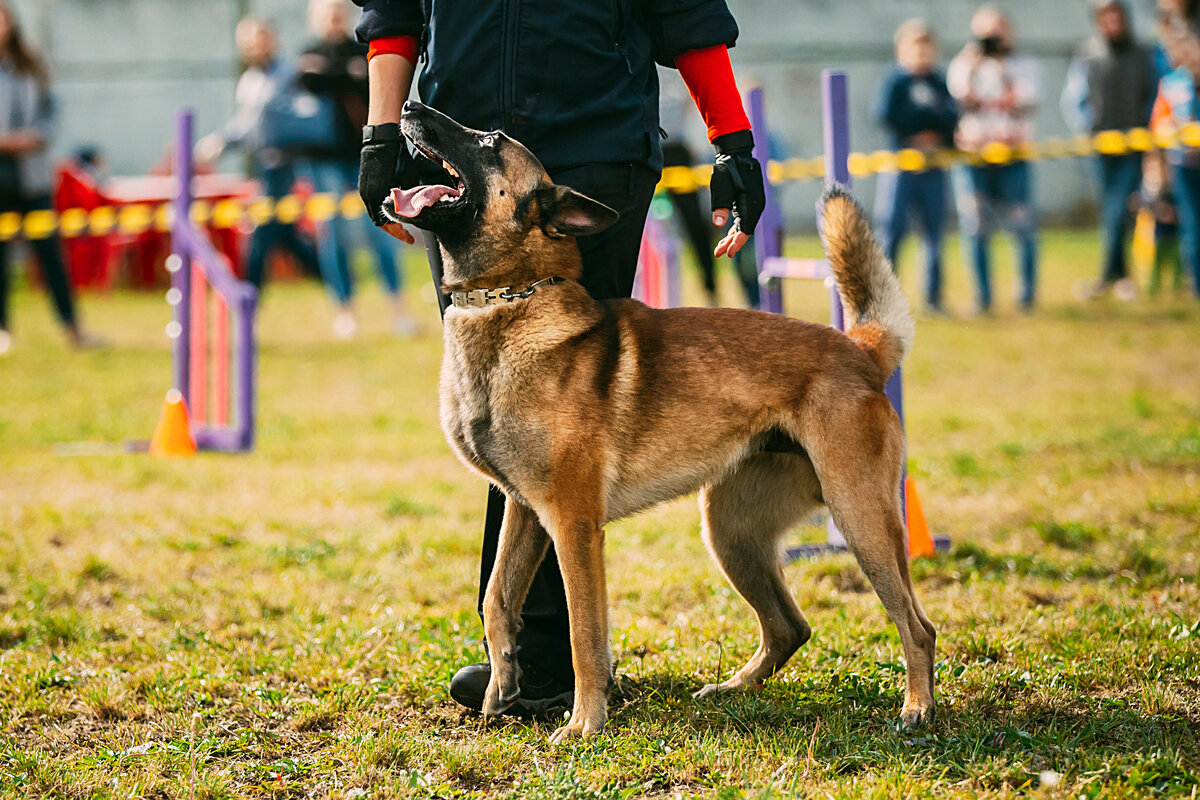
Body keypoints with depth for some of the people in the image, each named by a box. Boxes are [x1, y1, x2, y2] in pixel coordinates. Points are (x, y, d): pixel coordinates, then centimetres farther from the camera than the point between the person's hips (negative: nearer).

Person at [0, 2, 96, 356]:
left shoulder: (31, 68, 11)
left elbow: (48, 111, 15)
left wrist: (37, 136, -5)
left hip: (32, 176, 3)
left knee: (49, 251, 0)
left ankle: (72, 328, 0)